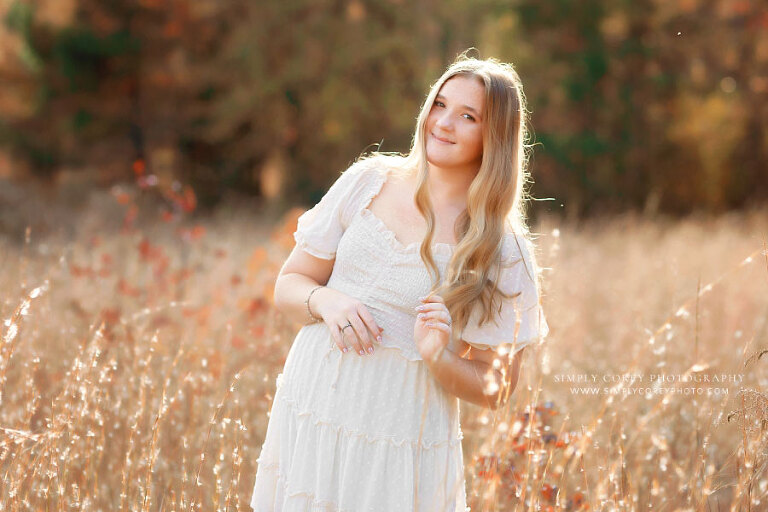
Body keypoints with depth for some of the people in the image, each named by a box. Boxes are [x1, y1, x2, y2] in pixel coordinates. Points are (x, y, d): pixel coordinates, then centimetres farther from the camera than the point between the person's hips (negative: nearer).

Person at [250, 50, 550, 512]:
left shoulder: (503, 250, -6)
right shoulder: (370, 182, 1)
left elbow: (492, 391, -2)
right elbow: (289, 284, 7)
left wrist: (437, 356, -20)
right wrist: (326, 301, -13)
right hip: (310, 417, 3)